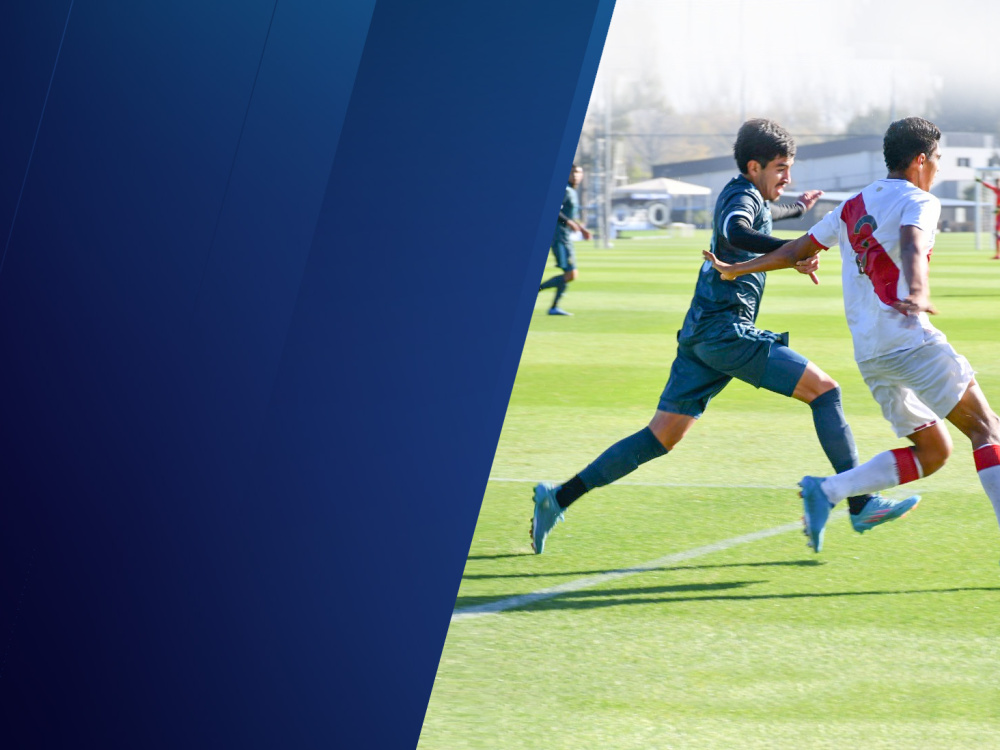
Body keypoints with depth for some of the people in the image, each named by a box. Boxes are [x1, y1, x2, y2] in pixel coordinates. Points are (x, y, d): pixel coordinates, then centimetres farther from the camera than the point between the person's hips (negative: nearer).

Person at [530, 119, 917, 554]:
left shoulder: (746, 196, 23)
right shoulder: (742, 193, -7)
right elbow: (735, 231, -32)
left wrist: (797, 207, 69)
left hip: (701, 334, 10)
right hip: (726, 329, -10)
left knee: (662, 436, 7)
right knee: (824, 389, -9)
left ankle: (559, 498, 4)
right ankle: (861, 506, -13)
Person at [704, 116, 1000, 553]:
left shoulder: (853, 207, 21)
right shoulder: (918, 201, -2)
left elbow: (797, 250, 28)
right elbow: (912, 245, -24)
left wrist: (734, 270, 40)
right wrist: (916, 293, -43)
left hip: (869, 353, 8)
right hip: (910, 339, -8)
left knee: (932, 452, 11)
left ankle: (826, 492, -1)